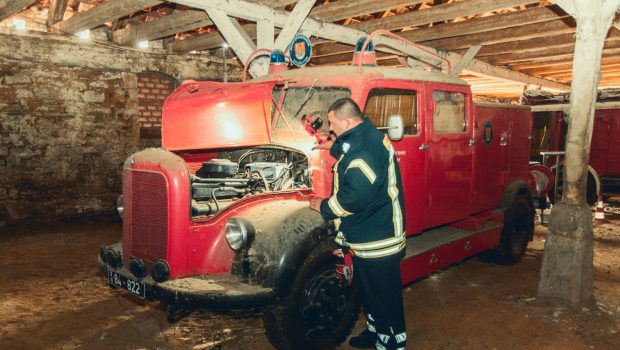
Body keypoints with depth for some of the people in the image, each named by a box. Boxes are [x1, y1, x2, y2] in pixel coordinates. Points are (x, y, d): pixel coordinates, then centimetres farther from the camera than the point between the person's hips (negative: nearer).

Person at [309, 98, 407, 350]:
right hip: (366, 236, 11)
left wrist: (323, 206, -15)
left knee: (384, 296, 6)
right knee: (369, 291, 24)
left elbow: (353, 199, -29)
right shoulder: (366, 135, 6)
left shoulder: (365, 152, -26)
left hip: (378, 242, -11)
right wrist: (333, 146, 28)